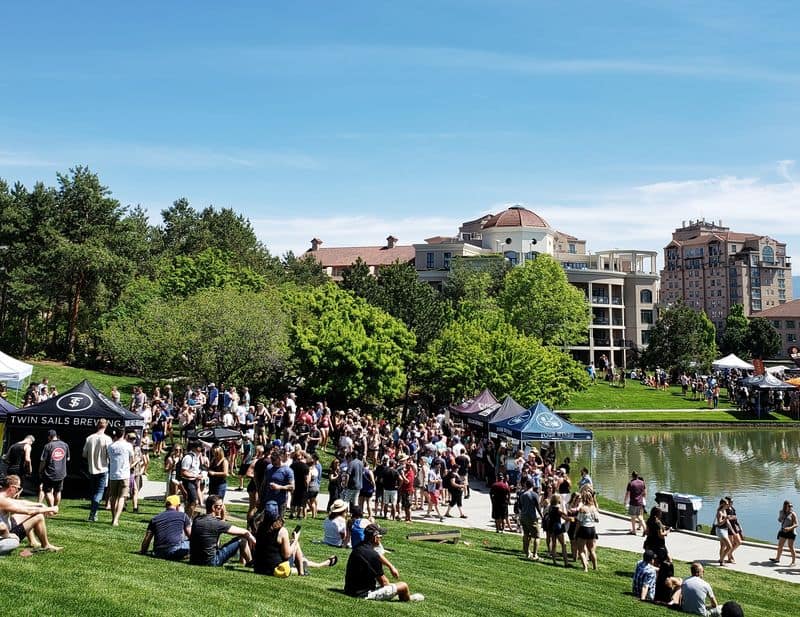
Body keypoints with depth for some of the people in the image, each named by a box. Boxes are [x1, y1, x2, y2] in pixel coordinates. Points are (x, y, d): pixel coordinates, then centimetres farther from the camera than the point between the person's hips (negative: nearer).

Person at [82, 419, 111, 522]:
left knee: (93, 491, 17)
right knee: (99, 491, -1)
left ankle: (93, 513, 22)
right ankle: (93, 513, -13)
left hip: (92, 469, 4)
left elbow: (84, 454, 5)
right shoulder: (107, 439, -13)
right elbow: (110, 454, -14)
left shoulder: (89, 438, 0)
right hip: (103, 469, -4)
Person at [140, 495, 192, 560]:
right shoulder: (182, 515, 10)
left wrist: (143, 552, 31)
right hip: (175, 551, -5)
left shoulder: (155, 518, 17)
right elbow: (190, 535, 16)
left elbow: (146, 540, 17)